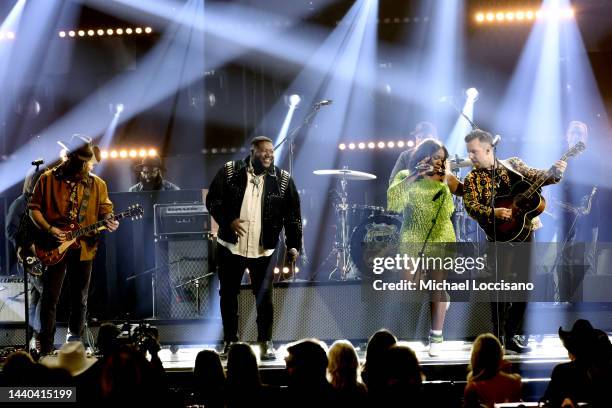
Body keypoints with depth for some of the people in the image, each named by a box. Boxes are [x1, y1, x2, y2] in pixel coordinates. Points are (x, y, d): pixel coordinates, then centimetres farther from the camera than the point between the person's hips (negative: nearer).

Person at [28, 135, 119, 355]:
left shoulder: (97, 184, 7)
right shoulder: (48, 179, -1)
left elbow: (105, 211, 8)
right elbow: (34, 208, 2)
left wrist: (108, 221, -15)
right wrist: (48, 229, -12)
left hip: (84, 248, 3)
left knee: (80, 300, 10)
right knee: (50, 298, -4)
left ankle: (74, 343, 22)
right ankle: (46, 348, 1)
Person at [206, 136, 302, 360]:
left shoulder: (283, 180, -2)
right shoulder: (230, 172, -2)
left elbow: (293, 214, -1)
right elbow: (213, 200, 0)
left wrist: (293, 245, -8)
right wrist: (228, 220, -15)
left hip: (264, 249, -1)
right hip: (231, 246, 1)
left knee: (264, 297, 0)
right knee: (228, 294, 8)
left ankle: (266, 342, 13)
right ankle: (229, 341, 21)